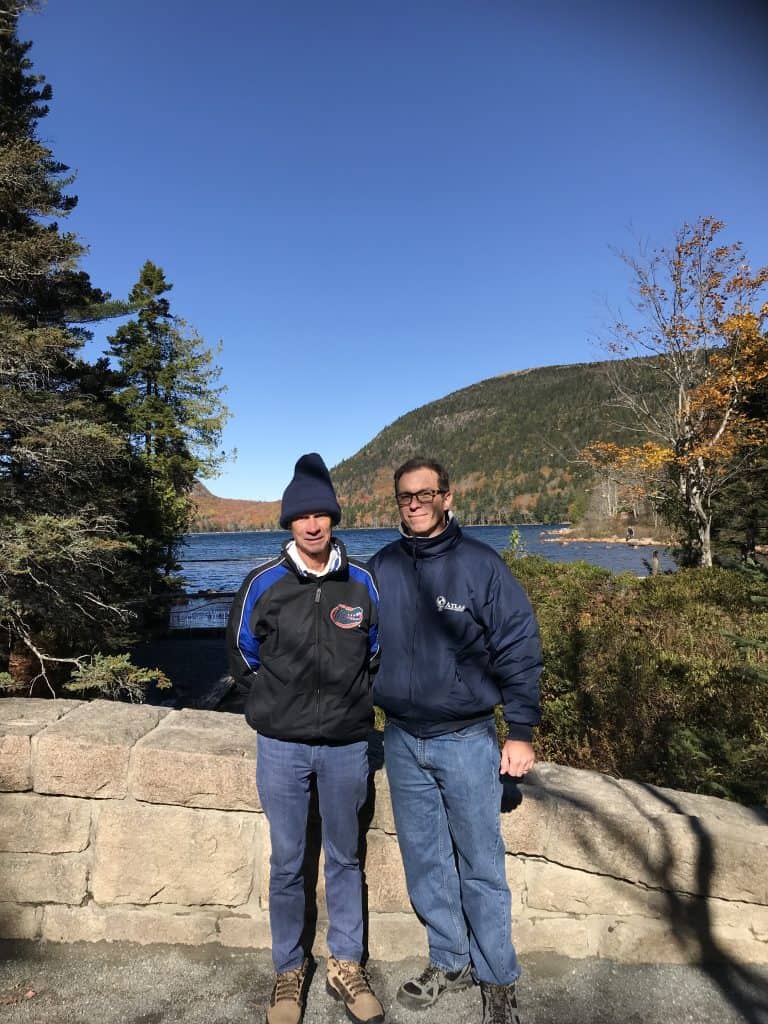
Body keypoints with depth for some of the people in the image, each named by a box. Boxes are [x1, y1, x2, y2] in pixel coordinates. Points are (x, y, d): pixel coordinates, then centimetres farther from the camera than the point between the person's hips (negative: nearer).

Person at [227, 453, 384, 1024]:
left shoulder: (362, 582, -4)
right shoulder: (263, 584, -8)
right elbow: (242, 656, 6)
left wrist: (351, 701, 8)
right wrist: (275, 705, 7)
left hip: (347, 745, 1)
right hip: (282, 746, -1)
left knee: (345, 859, 15)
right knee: (287, 864, 12)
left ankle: (346, 966, 34)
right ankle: (289, 970, 33)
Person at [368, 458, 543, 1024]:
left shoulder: (481, 564, -10)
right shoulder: (381, 568, 1)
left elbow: (520, 650, -7)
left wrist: (520, 732, -9)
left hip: (467, 740, -3)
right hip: (402, 740, 4)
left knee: (480, 866, 8)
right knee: (425, 861, 16)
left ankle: (498, 978, 29)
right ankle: (450, 961, 36)